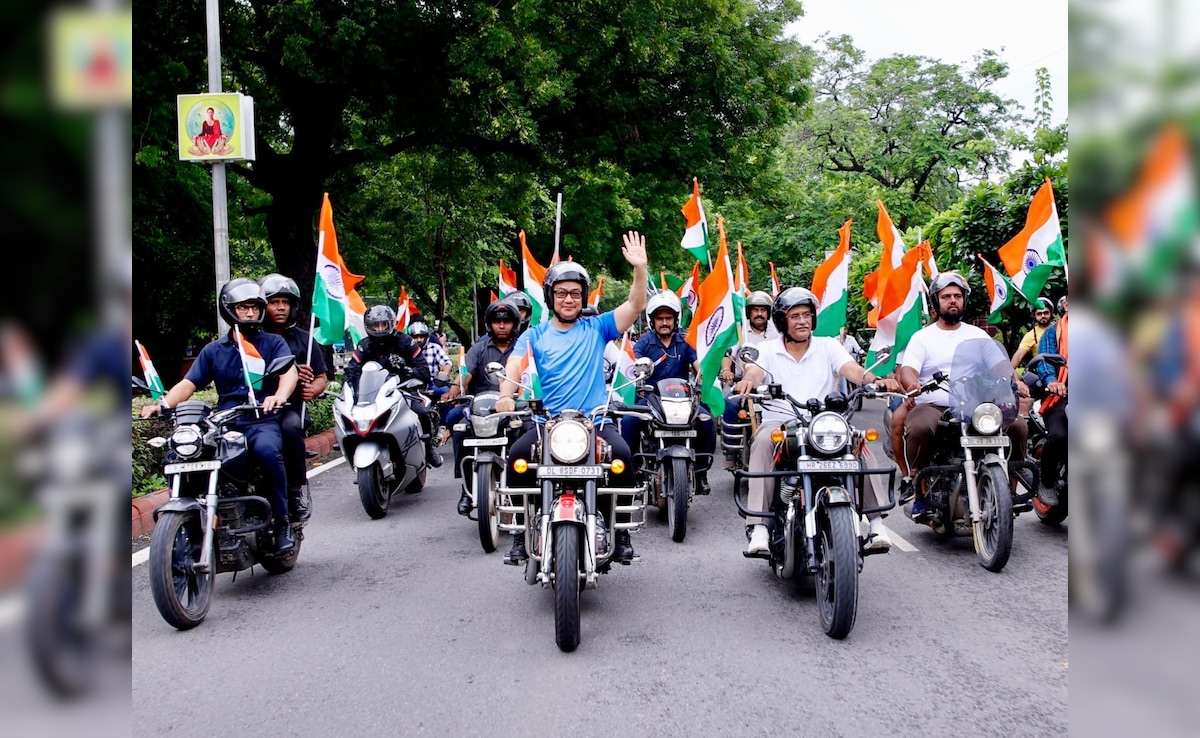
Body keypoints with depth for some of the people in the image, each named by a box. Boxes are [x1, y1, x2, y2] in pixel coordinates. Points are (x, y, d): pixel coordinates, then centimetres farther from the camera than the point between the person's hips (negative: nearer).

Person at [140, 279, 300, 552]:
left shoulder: (274, 343, 10)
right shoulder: (214, 350, 19)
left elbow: (290, 372, -9)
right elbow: (188, 384, 10)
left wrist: (279, 396, -33)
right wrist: (162, 404, -11)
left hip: (263, 422, -3)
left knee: (266, 449, -38)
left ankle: (283, 519, -23)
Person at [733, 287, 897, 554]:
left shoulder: (828, 346, 12)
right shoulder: (768, 349, 10)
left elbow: (852, 369, -5)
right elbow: (755, 371, -9)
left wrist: (875, 380, -28)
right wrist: (747, 381, -36)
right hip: (778, 422, -1)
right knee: (763, 442, -34)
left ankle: (875, 520, -25)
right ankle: (758, 527, -38)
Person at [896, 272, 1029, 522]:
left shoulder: (977, 334, 19)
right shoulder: (922, 337, 10)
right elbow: (906, 370, -5)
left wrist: (1015, 381, -13)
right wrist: (913, 385, -29)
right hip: (932, 406, -3)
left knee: (1018, 425, -19)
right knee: (919, 428, -36)